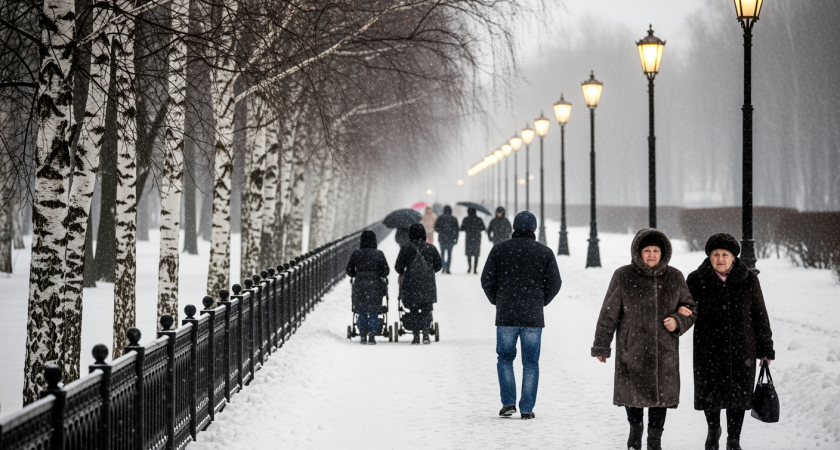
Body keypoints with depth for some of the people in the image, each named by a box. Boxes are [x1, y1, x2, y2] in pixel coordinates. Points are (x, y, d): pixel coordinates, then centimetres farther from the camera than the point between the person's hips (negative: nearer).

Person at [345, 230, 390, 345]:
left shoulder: (356, 254, -1)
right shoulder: (379, 254, -3)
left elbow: (349, 270, 4)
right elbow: (385, 271, -2)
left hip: (359, 286, 1)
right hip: (375, 287, -1)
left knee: (362, 313, 10)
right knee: (374, 313, 7)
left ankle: (363, 336, 7)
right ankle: (372, 336, 2)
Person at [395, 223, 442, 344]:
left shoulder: (406, 248, -6)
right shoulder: (431, 248, 0)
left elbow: (398, 267, -2)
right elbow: (438, 265, 6)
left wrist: (402, 273, 19)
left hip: (411, 284, -1)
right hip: (428, 284, 1)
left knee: (414, 310, 8)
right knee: (427, 310, 8)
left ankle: (416, 336, 6)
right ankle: (426, 334, -1)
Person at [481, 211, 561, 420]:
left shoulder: (499, 250, -1)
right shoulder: (545, 252, 1)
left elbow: (487, 280, -1)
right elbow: (554, 284, 2)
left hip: (506, 316, 0)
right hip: (533, 317, 0)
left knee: (505, 358, 14)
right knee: (531, 362, 7)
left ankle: (508, 403, 4)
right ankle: (527, 408, 4)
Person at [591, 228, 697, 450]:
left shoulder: (674, 278, 3)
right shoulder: (624, 277, -5)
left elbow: (690, 308, 14)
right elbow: (609, 314, -1)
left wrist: (678, 321, -8)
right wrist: (601, 346, 1)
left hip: (664, 351, 2)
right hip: (632, 349, -2)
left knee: (661, 393, 4)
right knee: (633, 391, 7)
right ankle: (635, 427, 37)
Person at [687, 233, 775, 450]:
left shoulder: (748, 280, -2)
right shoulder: (697, 280, -5)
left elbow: (760, 316, 3)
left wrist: (766, 348, 5)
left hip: (741, 349, 0)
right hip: (709, 349, 0)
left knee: (738, 393, 6)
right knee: (710, 392, 10)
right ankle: (713, 430, 39)